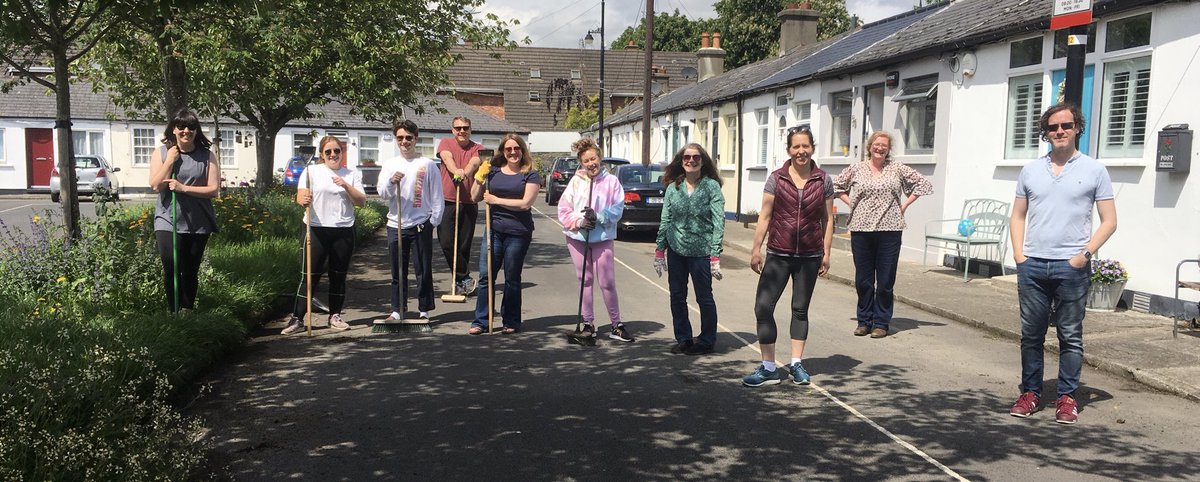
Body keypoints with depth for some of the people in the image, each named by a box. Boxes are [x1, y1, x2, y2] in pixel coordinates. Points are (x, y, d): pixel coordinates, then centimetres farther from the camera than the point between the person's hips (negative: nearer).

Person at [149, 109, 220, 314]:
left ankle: (187, 311, 23)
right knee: (171, 268, -11)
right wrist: (170, 161, -12)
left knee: (190, 271, 11)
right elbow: (156, 185, -7)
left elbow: (214, 189, -7)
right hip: (168, 221, -1)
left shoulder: (207, 156, 0)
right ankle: (173, 311, 2)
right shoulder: (161, 153, 3)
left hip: (198, 223, 1)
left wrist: (183, 188, -15)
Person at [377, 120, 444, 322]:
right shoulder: (389, 165, 8)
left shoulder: (428, 164, 0)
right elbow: (382, 195, 1)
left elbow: (437, 196, 1)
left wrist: (434, 220, -5)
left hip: (421, 224, -3)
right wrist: (391, 182, -18)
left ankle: (425, 310, 12)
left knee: (424, 271, 2)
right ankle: (398, 310, 19)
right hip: (395, 225, 3)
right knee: (398, 272, 10)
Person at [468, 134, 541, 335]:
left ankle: (511, 322, 18)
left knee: (512, 279, 7)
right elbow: (475, 197, 11)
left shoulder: (530, 175, -1)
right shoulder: (494, 171, 9)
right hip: (494, 230, 3)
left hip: (518, 233, -3)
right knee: (485, 276, 0)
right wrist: (480, 178, -5)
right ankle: (481, 321, 8)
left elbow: (525, 203, -14)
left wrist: (496, 200, -11)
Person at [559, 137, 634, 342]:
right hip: (578, 238, 2)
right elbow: (563, 209, 1)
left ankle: (616, 324, 11)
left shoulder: (611, 181, -2)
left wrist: (599, 217, -19)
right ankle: (588, 323, 21)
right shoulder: (576, 181, 2)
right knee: (585, 281, 11)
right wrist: (579, 221, -14)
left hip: (603, 238, -2)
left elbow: (618, 208, -5)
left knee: (607, 283, -1)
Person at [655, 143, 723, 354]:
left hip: (701, 251, -4)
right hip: (675, 250, 4)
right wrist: (659, 250, 7)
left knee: (704, 297, 6)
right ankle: (683, 338, 25)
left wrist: (715, 256, -15)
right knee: (677, 297, 10)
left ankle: (706, 341, 21)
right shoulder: (673, 187, 5)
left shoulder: (712, 187, -6)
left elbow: (719, 222, -9)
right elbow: (665, 220, 10)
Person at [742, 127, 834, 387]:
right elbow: (765, 216, 0)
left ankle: (796, 363, 23)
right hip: (779, 254, -1)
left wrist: (826, 253, 4)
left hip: (809, 256, 1)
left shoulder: (823, 181, 2)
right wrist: (756, 249, -3)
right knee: (763, 307, -7)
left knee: (800, 309, 12)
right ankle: (769, 368, 2)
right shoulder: (776, 179, -1)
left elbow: (827, 219, 6)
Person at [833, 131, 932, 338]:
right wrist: (851, 204, 8)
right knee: (863, 280, 6)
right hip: (861, 229, 1)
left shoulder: (897, 169, 4)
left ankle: (881, 323, 12)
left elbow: (923, 184, 10)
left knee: (886, 280, 2)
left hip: (889, 229, -1)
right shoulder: (856, 169, 7)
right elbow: (836, 186, 19)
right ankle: (864, 321, 18)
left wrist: (904, 205, 4)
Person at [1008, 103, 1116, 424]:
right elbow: (1018, 216, 14)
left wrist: (1085, 254, -9)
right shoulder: (1031, 171, 11)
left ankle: (1067, 397, 13)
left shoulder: (1094, 170, 3)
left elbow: (1109, 221, 2)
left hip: (1071, 267, -3)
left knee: (1070, 336, 3)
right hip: (1032, 265, 3)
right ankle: (1030, 392, 18)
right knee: (1031, 334, 8)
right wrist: (1019, 254, 2)